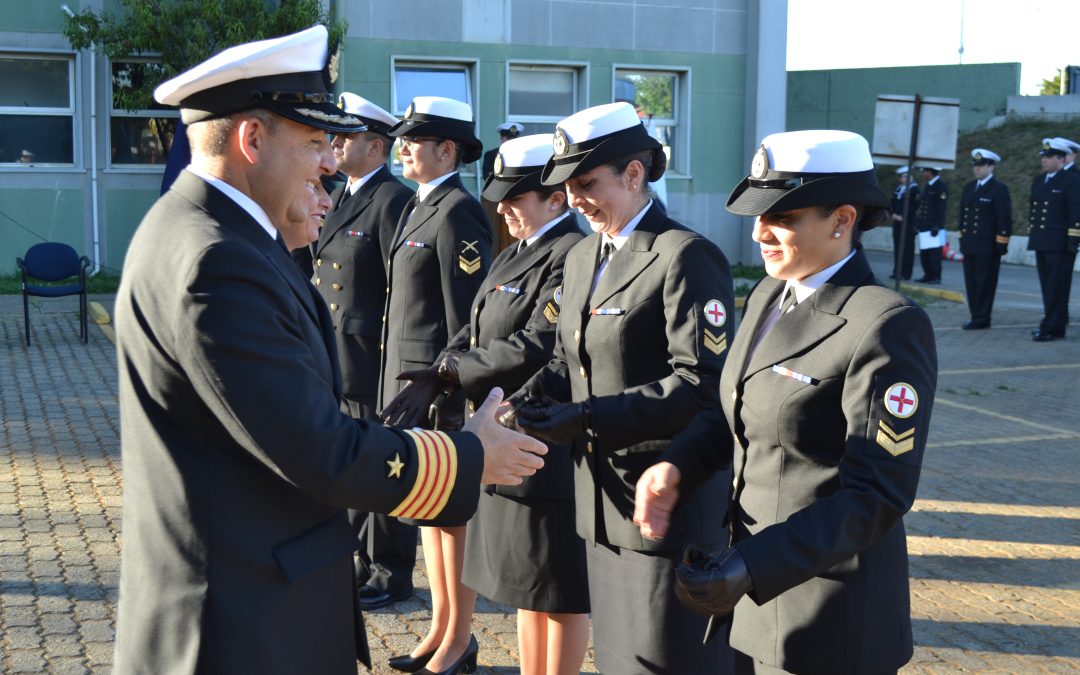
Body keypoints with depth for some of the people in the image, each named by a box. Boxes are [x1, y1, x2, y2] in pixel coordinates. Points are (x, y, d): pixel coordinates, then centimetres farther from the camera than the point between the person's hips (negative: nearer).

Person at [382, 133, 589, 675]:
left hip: (548, 449, -10)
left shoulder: (570, 257, -18)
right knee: (527, 580, 19)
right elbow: (475, 332, 10)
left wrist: (448, 370, -14)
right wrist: (431, 381, -8)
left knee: (558, 589, 4)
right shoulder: (516, 254, 14)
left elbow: (533, 349, -25)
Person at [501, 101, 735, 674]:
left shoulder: (686, 257, -14)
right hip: (602, 498, 8)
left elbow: (702, 383, -22)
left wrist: (590, 417, -27)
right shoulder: (581, 258, 12)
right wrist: (531, 398, -4)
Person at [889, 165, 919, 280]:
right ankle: (897, 271, 11)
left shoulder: (914, 189, -4)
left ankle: (906, 273, -4)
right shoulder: (897, 189, 16)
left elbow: (915, 206, -11)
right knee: (897, 246, 6)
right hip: (897, 222, 6)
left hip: (908, 222, -6)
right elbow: (893, 203, 19)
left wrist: (903, 216, -15)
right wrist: (893, 214, 1)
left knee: (907, 247, -5)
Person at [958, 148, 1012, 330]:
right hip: (969, 245, 7)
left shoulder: (999, 189, -7)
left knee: (984, 284, -3)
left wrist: (1002, 245, -12)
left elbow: (1005, 218, -9)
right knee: (971, 283, 9)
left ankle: (981, 319, 2)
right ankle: (976, 316, 16)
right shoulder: (969, 187, 14)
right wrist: (962, 238, 17)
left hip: (988, 247, -7)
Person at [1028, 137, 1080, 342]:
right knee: (1047, 286, 11)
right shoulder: (1038, 181, 15)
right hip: (1041, 243, 7)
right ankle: (1055, 321, 19)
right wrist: (1032, 237, 19)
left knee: (1057, 288, -5)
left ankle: (1052, 328, -5)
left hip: (1060, 245, -7)